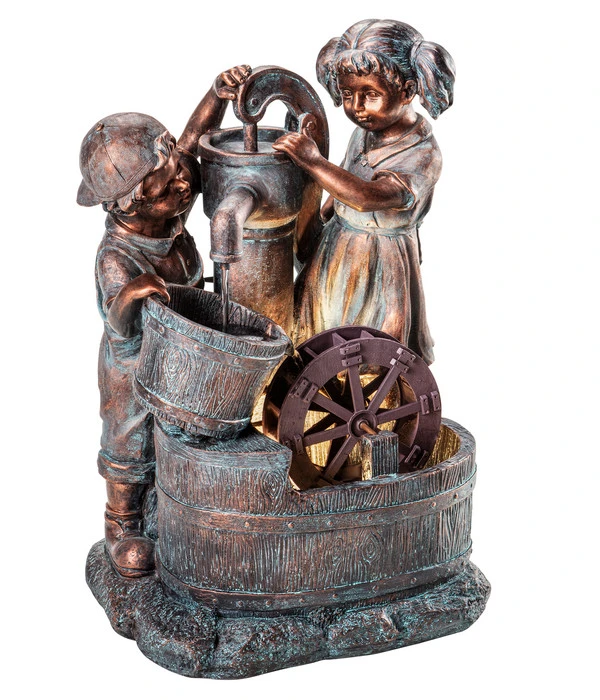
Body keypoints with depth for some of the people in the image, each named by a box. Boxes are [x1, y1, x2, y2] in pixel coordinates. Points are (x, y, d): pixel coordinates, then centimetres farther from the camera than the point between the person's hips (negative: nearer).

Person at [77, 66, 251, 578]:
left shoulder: (167, 209, -16)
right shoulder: (116, 256, -34)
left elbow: (195, 136, -12)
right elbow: (122, 332, -39)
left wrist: (220, 93, -27)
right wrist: (128, 297, -61)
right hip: (135, 368, -7)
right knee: (131, 446, 14)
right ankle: (123, 527, 37)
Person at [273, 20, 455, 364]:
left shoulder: (423, 155, -26)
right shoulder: (365, 130, -2)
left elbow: (367, 196, -42)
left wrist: (313, 161, -41)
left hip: (378, 268, -7)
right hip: (335, 255, 7)